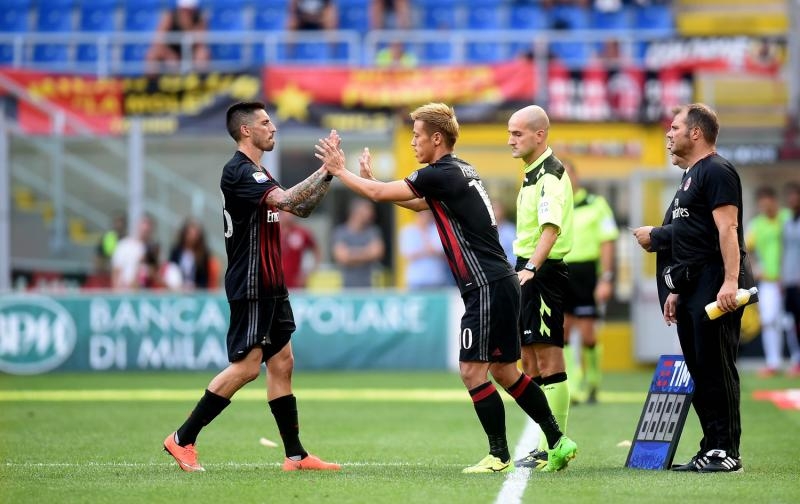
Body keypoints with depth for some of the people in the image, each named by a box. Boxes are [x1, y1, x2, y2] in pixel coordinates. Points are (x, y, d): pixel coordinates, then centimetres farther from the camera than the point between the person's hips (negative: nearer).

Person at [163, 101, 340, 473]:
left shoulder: (256, 173, 18)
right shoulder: (239, 171, -14)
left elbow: (302, 208, 20)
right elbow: (287, 200, -28)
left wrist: (328, 173, 7)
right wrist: (324, 170, -24)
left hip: (270, 287, 10)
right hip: (249, 286, -10)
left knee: (281, 363, 7)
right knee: (246, 365, -10)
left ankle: (295, 455, 8)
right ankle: (182, 439, -3)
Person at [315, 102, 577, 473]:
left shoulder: (441, 174, -12)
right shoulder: (461, 171, 15)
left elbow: (379, 193, -9)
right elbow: (422, 203, 31)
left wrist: (339, 171, 5)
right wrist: (372, 179, 26)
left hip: (486, 286, -9)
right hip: (500, 283, 9)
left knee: (472, 370, -7)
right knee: (503, 371, 13)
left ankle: (500, 456, -4)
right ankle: (557, 442, 16)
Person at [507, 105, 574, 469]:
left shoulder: (551, 173, -14)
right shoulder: (532, 173, 17)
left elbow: (552, 227, -27)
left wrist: (531, 267, -37)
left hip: (544, 272, -11)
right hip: (528, 273, 11)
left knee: (549, 360, -9)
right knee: (530, 363, 11)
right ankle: (545, 444, 16)